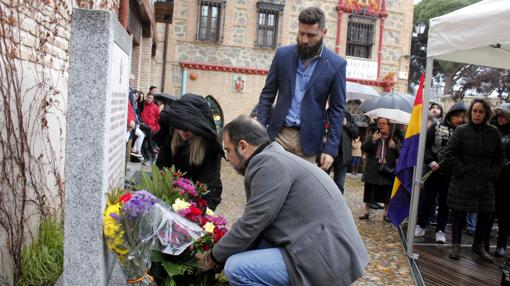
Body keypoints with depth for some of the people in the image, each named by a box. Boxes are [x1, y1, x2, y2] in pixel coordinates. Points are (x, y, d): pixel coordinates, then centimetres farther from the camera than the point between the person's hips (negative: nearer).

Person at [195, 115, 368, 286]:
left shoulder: (269, 163, -17)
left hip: (328, 257, -10)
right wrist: (221, 248, 19)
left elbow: (249, 226, -15)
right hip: (326, 245, 10)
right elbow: (256, 222, 17)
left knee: (236, 267, -15)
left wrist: (213, 257, 0)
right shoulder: (273, 157, 14)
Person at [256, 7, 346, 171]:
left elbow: (337, 109, -1)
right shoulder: (283, 55, 1)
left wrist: (331, 148, -7)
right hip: (279, 133, 2)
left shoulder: (336, 64, -4)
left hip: (308, 139, -1)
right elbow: (267, 95, 6)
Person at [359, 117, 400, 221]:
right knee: (369, 191, 7)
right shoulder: (372, 137, 7)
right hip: (373, 169, 0)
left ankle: (386, 214, 20)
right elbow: (363, 148, -6)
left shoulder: (393, 139, 5)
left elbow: (399, 155, 0)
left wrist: (394, 147, -19)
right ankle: (366, 212, 19)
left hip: (387, 169, 0)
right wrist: (372, 141, -20)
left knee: (387, 193, 6)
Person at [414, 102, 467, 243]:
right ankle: (421, 225, 25)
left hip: (451, 174, 1)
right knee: (427, 199, 10)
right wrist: (430, 161, -15)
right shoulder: (437, 127, -4)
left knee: (445, 203, 11)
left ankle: (440, 230, 23)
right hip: (434, 170, 0)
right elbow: (425, 145, -4)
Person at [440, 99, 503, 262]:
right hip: (462, 181, -2)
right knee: (459, 213, 4)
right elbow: (449, 153, -5)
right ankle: (456, 245, 18)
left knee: (485, 215, 7)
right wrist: (460, 170, -10)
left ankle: (478, 245, 27)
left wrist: (493, 173, 2)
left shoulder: (493, 132, 3)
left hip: (485, 182, 3)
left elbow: (499, 157, 12)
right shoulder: (461, 131, -5)